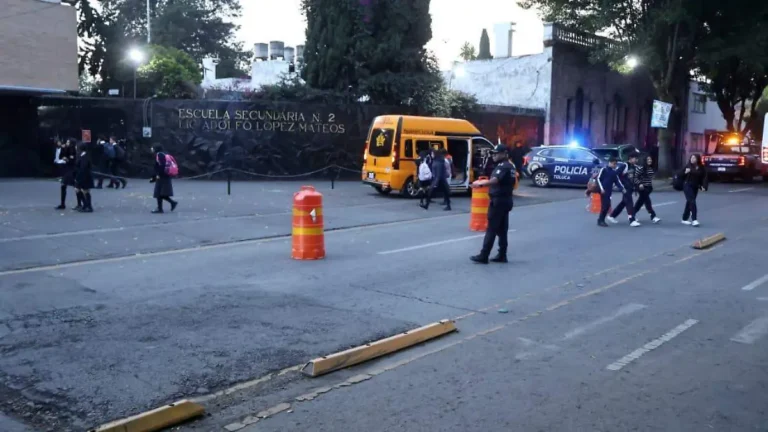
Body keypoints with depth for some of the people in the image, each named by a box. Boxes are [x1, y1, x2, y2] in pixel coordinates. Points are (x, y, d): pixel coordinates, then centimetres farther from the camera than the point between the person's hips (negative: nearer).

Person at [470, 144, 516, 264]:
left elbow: (495, 180, -32)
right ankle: (502, 255, 13)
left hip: (498, 200, -10)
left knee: (491, 229, -7)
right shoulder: (510, 166, 15)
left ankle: (483, 256, -5)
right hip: (506, 200, 10)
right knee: (502, 229, 11)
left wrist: (480, 183, -32)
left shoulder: (503, 166, -16)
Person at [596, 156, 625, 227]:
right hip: (603, 190, -6)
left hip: (609, 191, 6)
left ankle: (601, 220, 14)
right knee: (604, 205, -10)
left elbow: (617, 181, 12)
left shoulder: (614, 172, 13)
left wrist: (622, 189, -1)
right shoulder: (603, 169, -4)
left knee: (607, 205, 4)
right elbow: (598, 179, -7)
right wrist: (601, 188, -14)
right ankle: (600, 220, -1)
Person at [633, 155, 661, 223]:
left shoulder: (651, 168, 8)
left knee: (641, 201, 13)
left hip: (648, 187, 7)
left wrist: (651, 186, 19)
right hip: (642, 188, -7)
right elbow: (636, 176, -13)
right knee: (648, 201, -11)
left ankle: (633, 214, 26)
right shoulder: (641, 168, -14)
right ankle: (653, 216, -15)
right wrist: (639, 184, -21)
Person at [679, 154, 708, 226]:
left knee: (689, 202, 12)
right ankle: (694, 219, -18)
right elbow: (679, 174, -2)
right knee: (692, 202, -15)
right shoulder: (688, 166, -3)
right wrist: (685, 172, -21)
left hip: (695, 187, 4)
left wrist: (704, 186, -11)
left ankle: (685, 219, 23)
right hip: (687, 186, -4)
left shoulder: (701, 168, 3)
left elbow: (704, 177, 1)